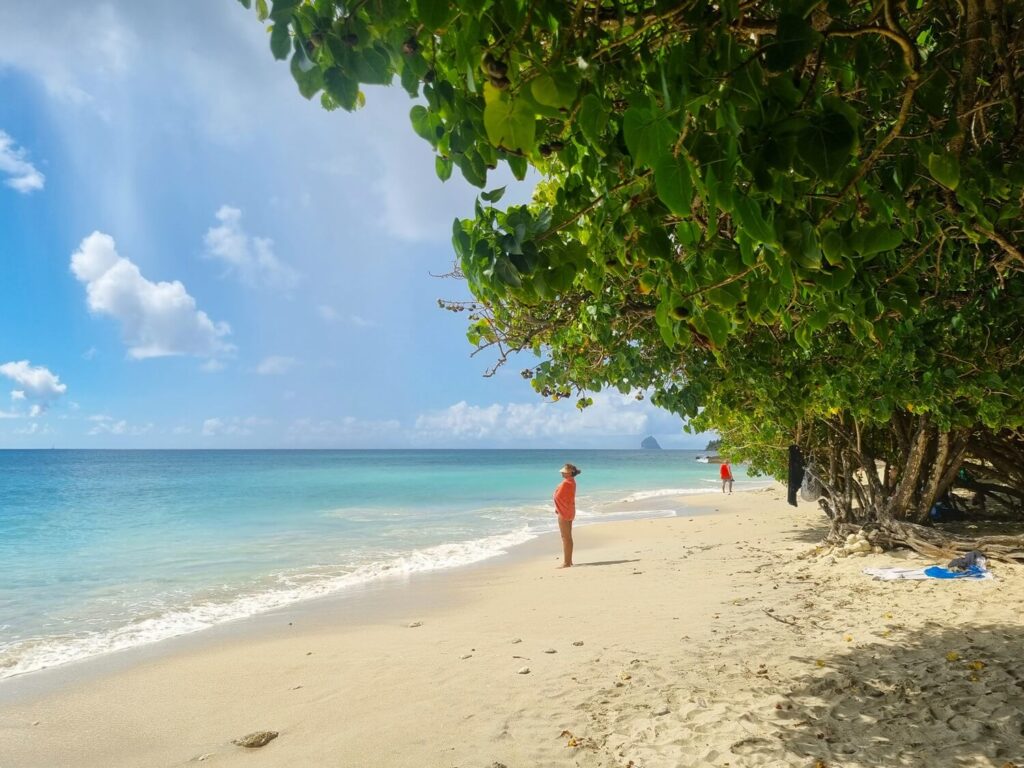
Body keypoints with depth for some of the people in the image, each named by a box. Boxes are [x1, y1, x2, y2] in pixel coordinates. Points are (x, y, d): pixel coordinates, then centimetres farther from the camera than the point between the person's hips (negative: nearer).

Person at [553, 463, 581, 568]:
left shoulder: (566, 483, -20)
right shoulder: (571, 482, 11)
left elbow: (558, 496, -17)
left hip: (564, 512, -10)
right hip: (569, 512, 10)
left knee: (565, 538, -6)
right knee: (568, 537, 14)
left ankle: (566, 562, -4)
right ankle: (569, 561, 20)